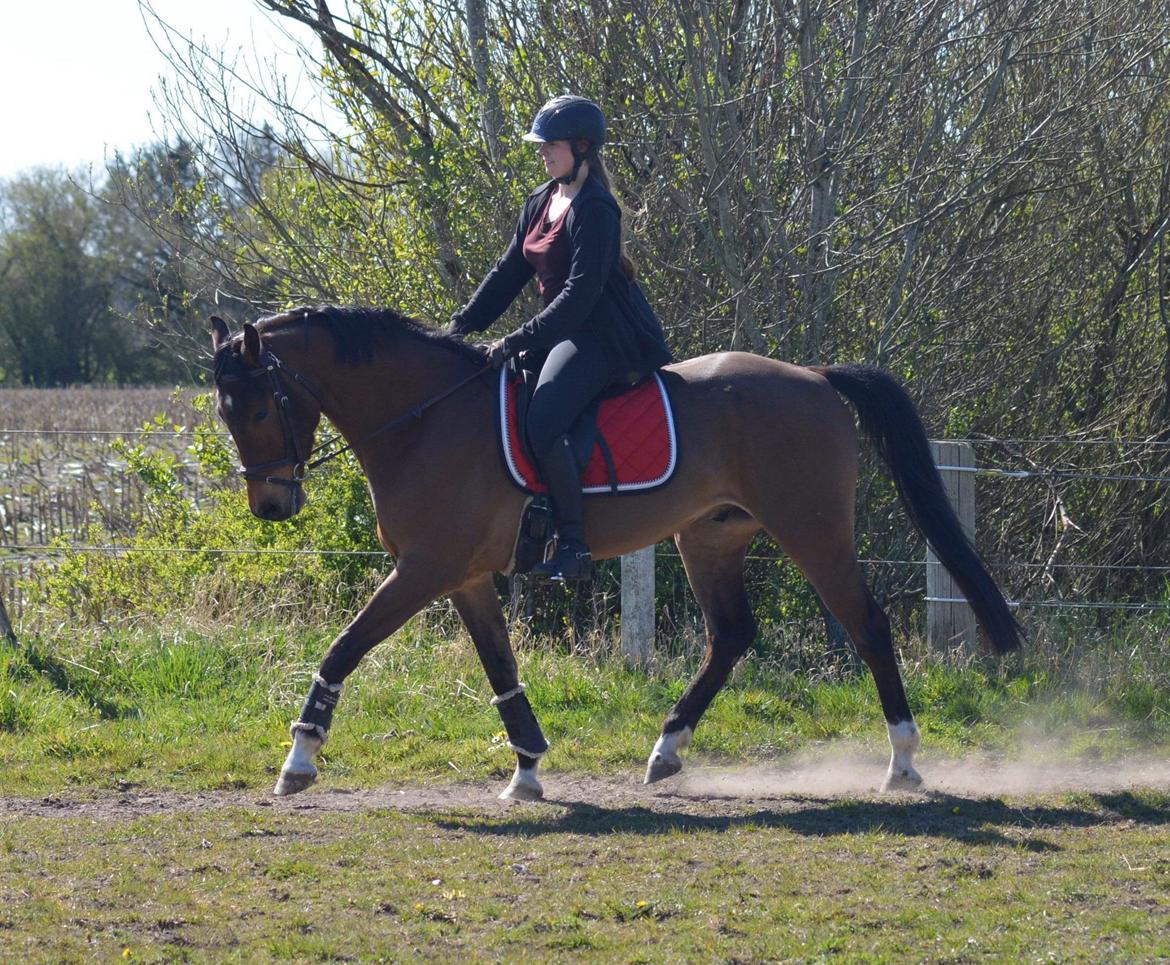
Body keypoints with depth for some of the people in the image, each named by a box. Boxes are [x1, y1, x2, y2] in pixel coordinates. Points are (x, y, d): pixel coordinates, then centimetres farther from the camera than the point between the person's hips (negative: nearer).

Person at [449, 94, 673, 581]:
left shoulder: (594, 208, -16)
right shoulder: (541, 203, 13)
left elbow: (581, 292, -23)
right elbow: (508, 273, 16)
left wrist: (518, 341, -26)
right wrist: (462, 326, 5)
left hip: (604, 335, -11)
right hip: (564, 330, 11)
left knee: (541, 425, -29)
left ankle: (573, 545, -23)